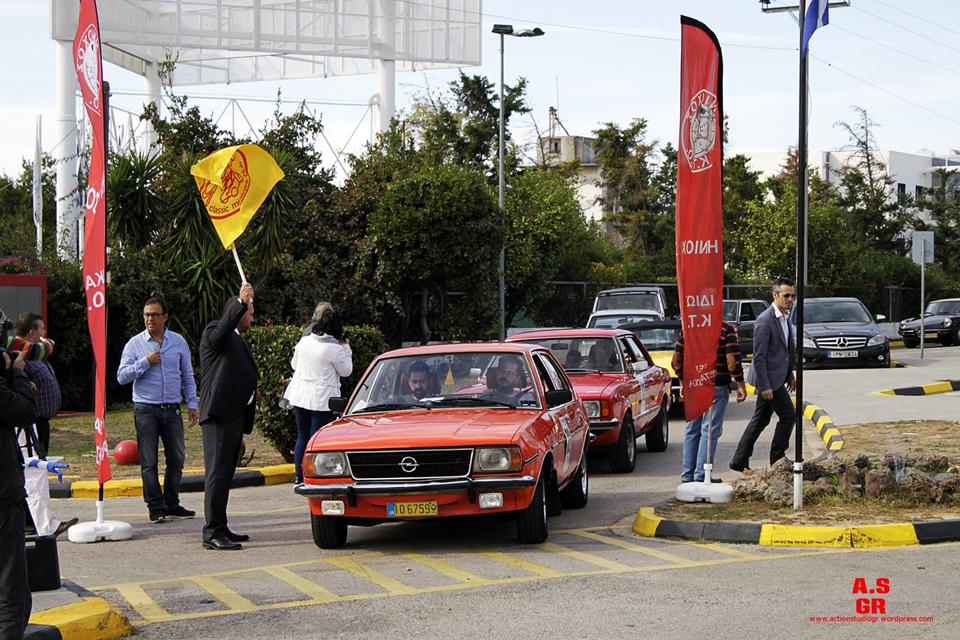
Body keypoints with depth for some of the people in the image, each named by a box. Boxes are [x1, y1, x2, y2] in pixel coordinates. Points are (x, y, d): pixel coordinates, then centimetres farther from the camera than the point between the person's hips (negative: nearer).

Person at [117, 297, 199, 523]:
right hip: (146, 409, -3)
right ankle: (155, 507, 3)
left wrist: (192, 404, 9)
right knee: (149, 461, -1)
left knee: (177, 458, 5)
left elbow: (187, 375, 15)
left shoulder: (178, 342, 8)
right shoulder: (135, 344, 1)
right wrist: (145, 362, -12)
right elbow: (121, 376, -4)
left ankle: (172, 504, 17)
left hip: (172, 409, 3)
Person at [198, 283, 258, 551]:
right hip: (219, 414, -10)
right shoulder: (213, 332, -2)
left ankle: (220, 528, 17)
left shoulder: (240, 342, 26)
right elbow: (223, 329, -28)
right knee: (217, 473, -12)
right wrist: (241, 302, -39)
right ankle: (212, 532, -15)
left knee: (225, 474, 12)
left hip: (236, 417, 10)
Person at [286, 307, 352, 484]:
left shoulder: (304, 341, 2)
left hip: (300, 396, 5)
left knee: (302, 436, 14)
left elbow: (294, 364, 15)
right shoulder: (335, 349, -14)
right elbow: (346, 371, -1)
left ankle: (299, 476, 15)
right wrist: (346, 349, 6)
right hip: (323, 399, -5)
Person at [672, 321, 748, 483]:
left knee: (692, 430, 13)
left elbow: (676, 360, 8)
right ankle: (701, 474, -2)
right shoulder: (726, 329, -10)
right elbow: (732, 361, -15)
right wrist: (741, 385, -5)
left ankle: (687, 474, 16)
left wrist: (683, 380, 21)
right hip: (716, 386, -5)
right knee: (710, 430, 0)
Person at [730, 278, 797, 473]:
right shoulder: (765, 321, -19)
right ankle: (777, 460, 7)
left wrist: (790, 375, 21)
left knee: (760, 420, 12)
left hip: (777, 377, 9)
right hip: (769, 378, -9)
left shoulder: (785, 318, 11)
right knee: (787, 416, -4)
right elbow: (759, 357, -20)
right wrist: (765, 386, -22)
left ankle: (739, 461, 17)